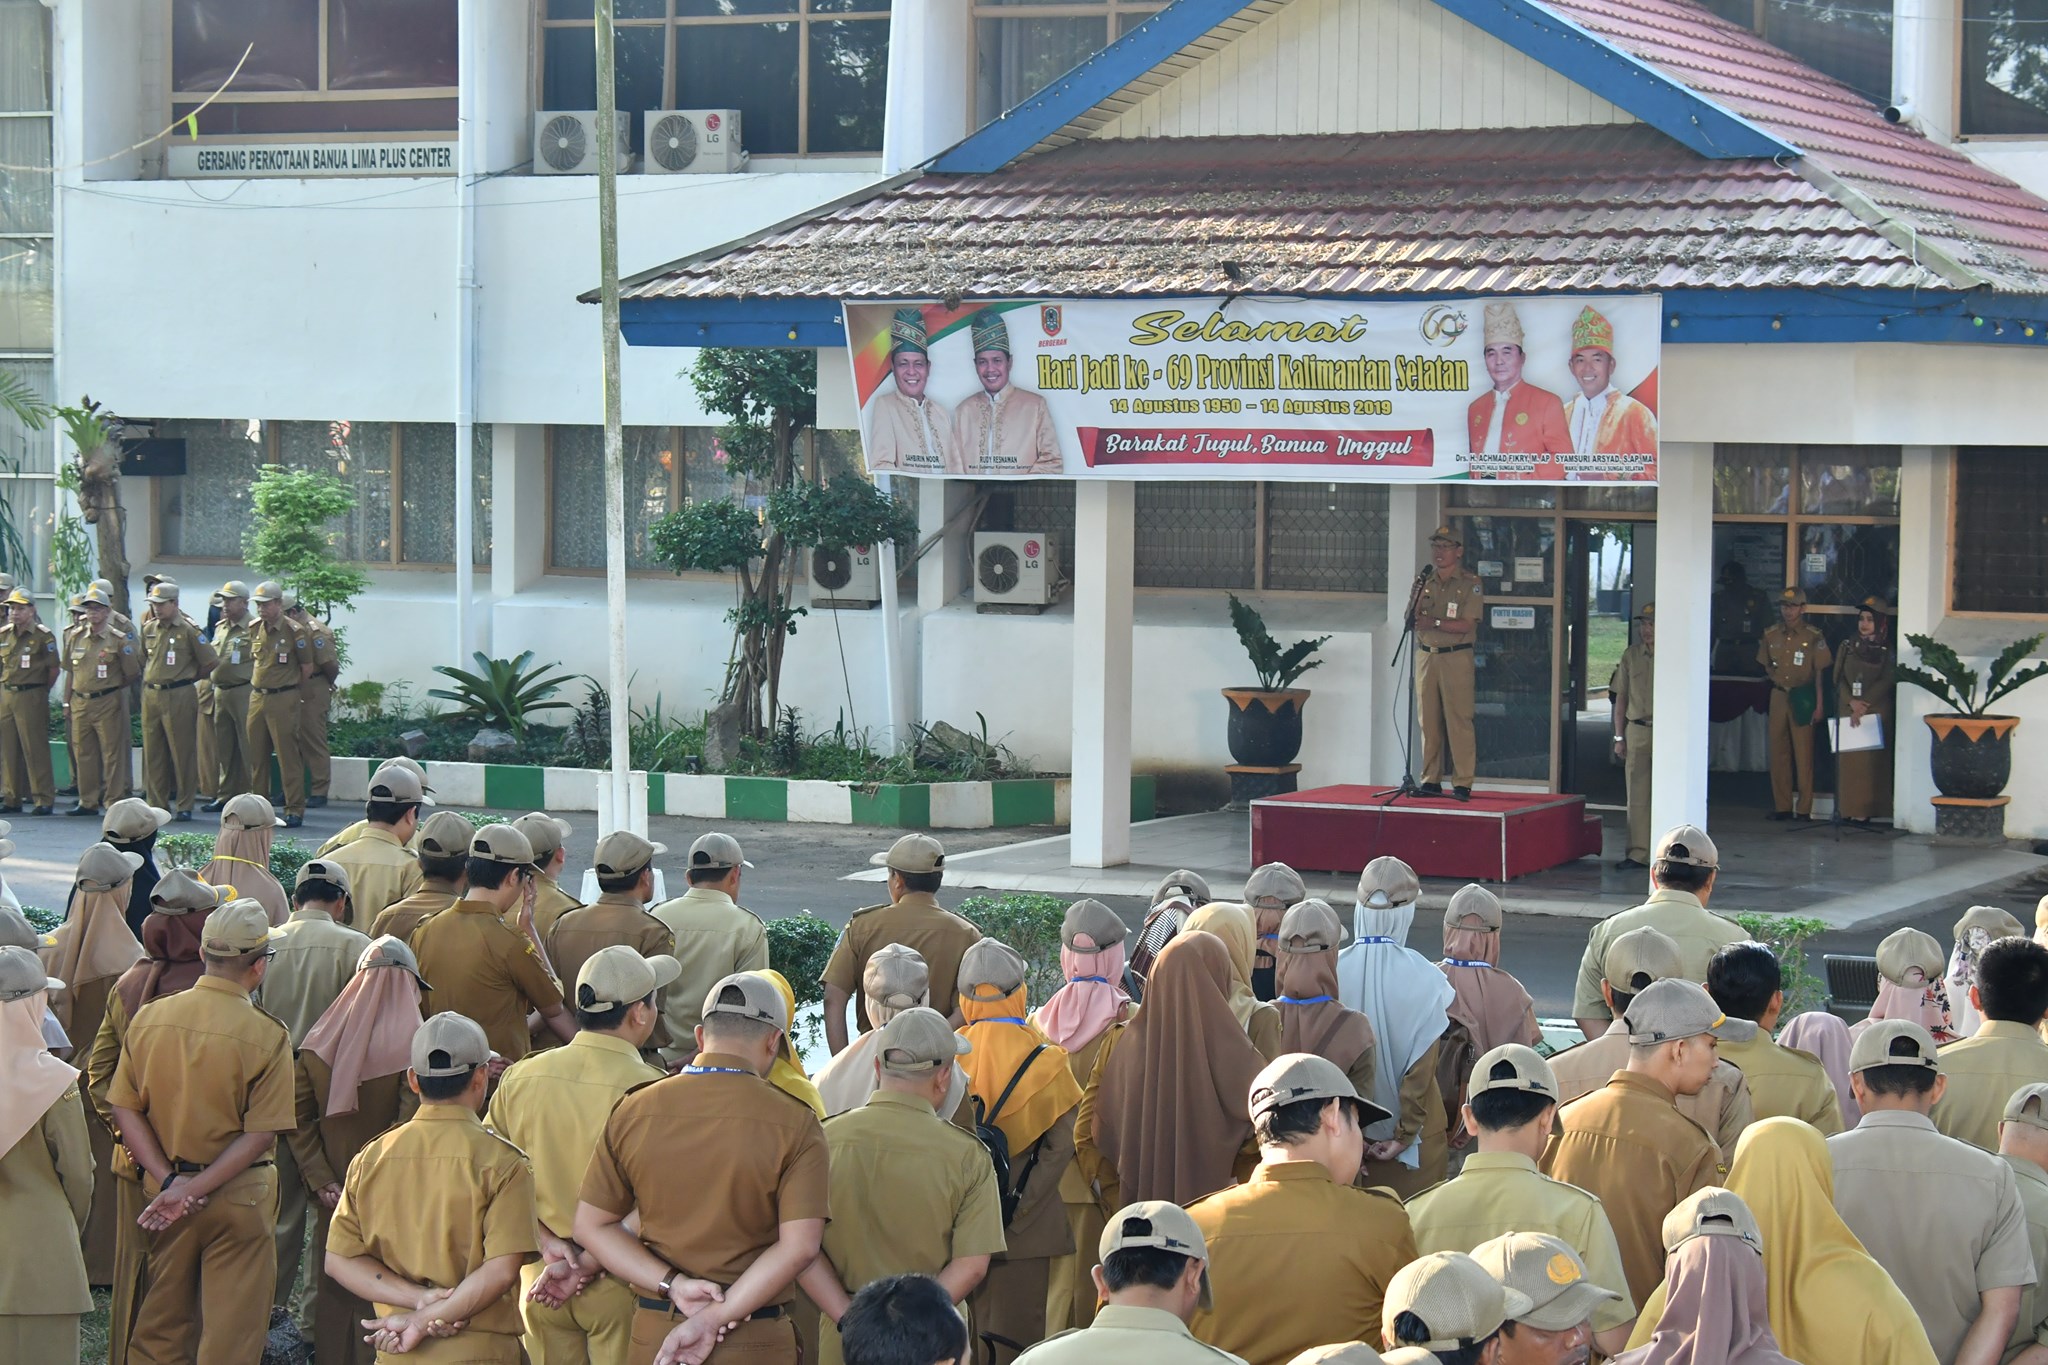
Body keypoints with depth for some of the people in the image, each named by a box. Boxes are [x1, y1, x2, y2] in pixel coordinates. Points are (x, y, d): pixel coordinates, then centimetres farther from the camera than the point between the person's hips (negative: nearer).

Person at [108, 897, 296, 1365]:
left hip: (163, 1190, 4)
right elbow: (261, 1135, -17)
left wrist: (170, 1181, -7)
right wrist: (195, 1190, -16)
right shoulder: (266, 1036, -14)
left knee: (160, 1326, 17)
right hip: (238, 1199, -4)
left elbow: (125, 1110, -4)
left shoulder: (149, 1017, -4)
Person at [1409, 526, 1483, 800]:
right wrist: (1418, 594, -7)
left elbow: (1467, 625, -11)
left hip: (1456, 657, -5)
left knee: (1458, 721, -7)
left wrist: (1434, 622, -17)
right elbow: (1412, 620, 11)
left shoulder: (1470, 583, -3)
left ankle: (1462, 784, -5)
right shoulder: (1425, 581, 13)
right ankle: (1431, 780, 10)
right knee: (1429, 721, 5)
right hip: (1426, 655, 5)